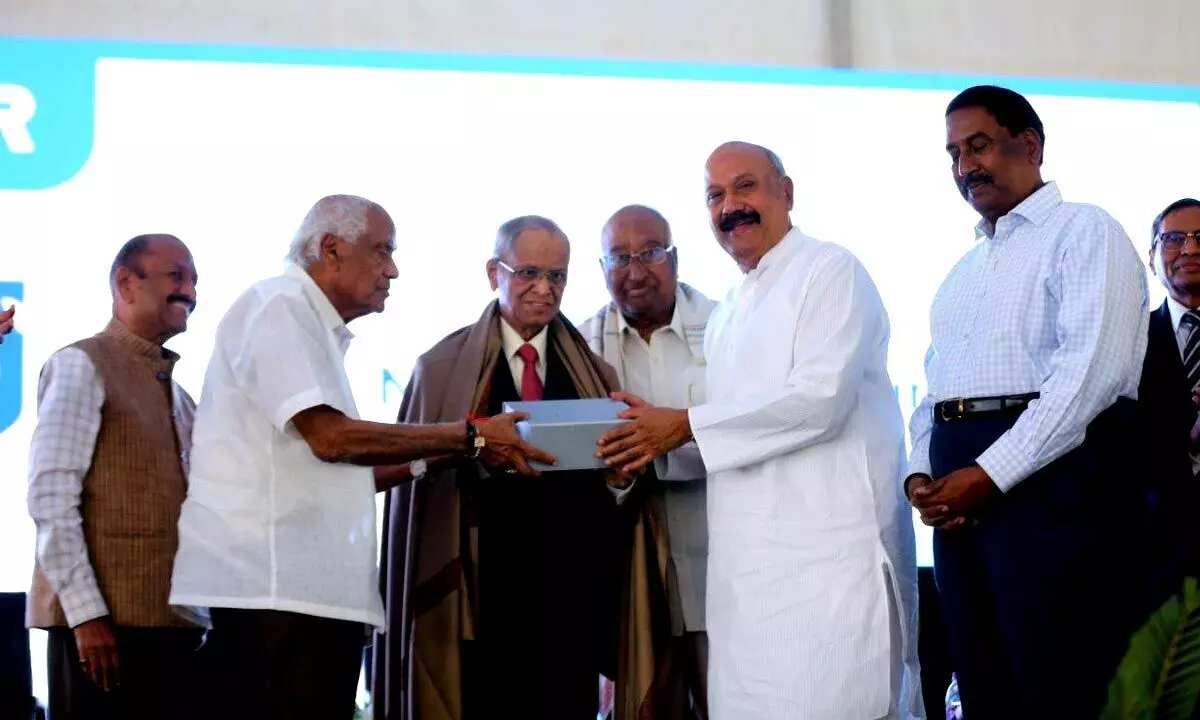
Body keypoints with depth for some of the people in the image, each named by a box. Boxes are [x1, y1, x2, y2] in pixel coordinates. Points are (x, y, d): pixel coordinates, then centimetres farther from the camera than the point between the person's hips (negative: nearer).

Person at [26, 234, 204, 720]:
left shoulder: (178, 395, 20)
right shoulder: (82, 366, -3)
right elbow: (49, 498, -11)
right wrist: (85, 611, -18)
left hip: (171, 621, 7)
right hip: (102, 620, -7)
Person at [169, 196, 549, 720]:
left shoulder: (314, 326, 23)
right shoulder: (280, 305, -4)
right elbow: (330, 437, -16)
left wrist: (447, 454, 12)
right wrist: (470, 436, -9)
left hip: (319, 590, 9)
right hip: (273, 586, -9)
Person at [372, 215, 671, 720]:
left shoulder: (593, 371, 14)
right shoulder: (443, 368, 5)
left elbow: (616, 477, 11)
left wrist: (620, 475, -11)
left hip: (572, 591, 3)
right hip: (481, 590, -2)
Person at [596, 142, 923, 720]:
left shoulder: (830, 272, -3)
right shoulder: (725, 317, 22)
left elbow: (822, 397, -16)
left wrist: (686, 427, -12)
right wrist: (656, 448, 4)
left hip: (829, 542, -7)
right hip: (749, 557, 8)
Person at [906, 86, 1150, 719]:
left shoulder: (1083, 232, 0)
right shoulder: (963, 273, 26)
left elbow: (1092, 369, -14)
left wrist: (993, 473, -17)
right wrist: (920, 473, 3)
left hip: (1053, 474, -7)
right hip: (961, 498, 7)